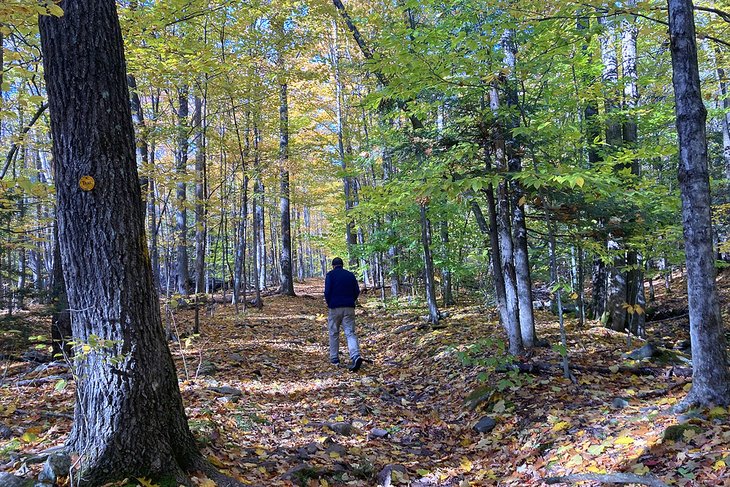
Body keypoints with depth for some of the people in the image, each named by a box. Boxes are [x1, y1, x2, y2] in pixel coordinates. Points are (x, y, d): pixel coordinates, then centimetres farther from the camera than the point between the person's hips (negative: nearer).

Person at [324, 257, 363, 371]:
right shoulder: (350, 275, 10)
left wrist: (329, 304, 7)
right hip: (349, 308, 2)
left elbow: (327, 292, -9)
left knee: (334, 333, 12)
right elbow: (357, 291, 8)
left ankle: (334, 359, 18)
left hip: (335, 308, -2)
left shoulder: (330, 275, -1)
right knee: (350, 333, -2)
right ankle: (356, 356, -23)